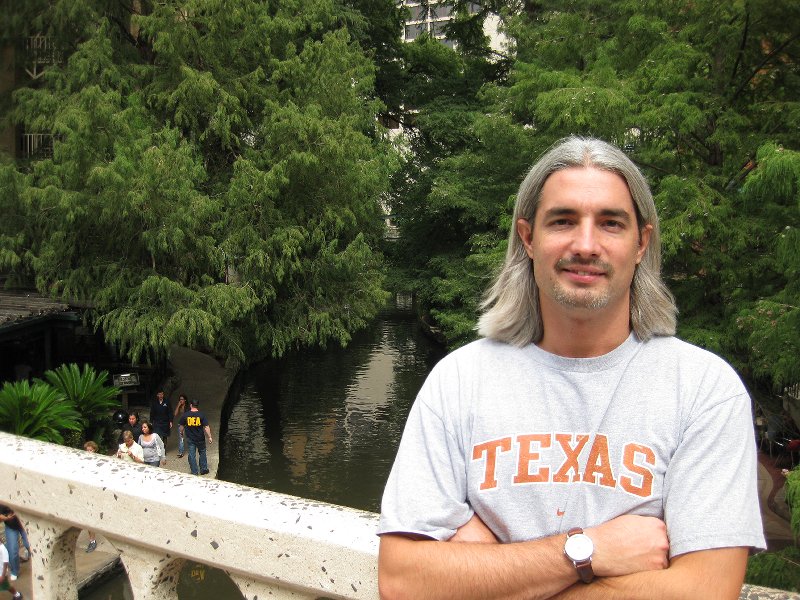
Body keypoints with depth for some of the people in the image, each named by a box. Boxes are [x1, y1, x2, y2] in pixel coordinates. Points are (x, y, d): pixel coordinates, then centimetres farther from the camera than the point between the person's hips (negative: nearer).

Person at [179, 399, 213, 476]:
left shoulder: (185, 415, -9)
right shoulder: (201, 415, -12)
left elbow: (181, 426, 3)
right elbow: (206, 427, -14)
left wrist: (182, 432, 23)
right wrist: (209, 437, -6)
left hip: (190, 439, 0)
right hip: (200, 438, 0)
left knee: (191, 455, 8)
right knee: (202, 453, 18)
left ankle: (194, 472, 12)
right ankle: (203, 469, 24)